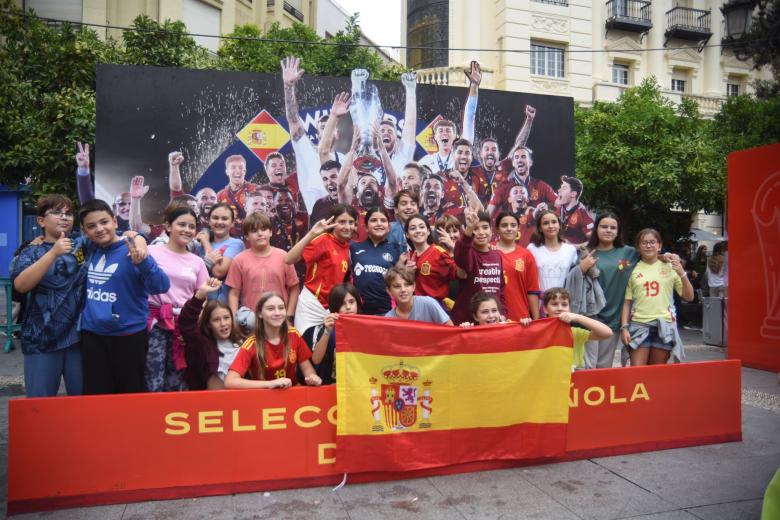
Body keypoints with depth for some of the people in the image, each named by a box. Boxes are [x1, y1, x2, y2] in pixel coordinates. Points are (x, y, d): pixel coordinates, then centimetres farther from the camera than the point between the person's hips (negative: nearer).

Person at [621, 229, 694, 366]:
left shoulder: (669, 267, 5)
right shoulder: (633, 269, 4)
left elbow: (689, 297, 5)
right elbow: (627, 302, 6)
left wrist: (682, 274, -9)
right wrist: (624, 327, -2)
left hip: (664, 325, 1)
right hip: (639, 325, -1)